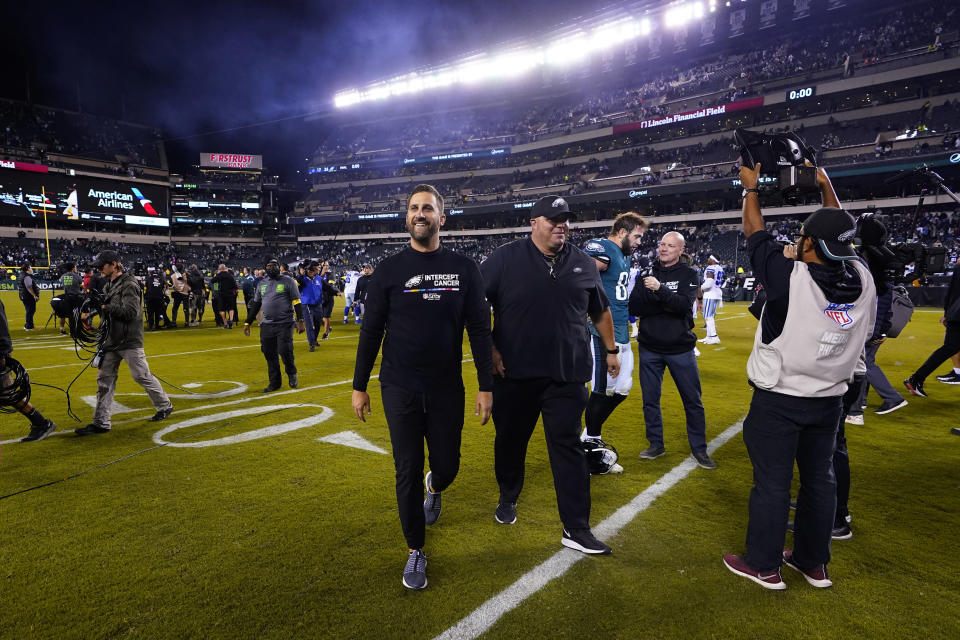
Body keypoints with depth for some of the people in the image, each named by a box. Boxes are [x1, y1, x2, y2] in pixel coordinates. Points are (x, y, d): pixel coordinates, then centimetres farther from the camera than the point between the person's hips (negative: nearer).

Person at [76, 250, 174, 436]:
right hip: (112, 340, 9)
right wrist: (97, 303, 5)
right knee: (105, 378, 7)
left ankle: (165, 406, 17)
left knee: (141, 376, -2)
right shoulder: (110, 284, 15)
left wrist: (105, 306, -18)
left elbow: (130, 311, -23)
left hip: (130, 340, -9)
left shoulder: (129, 284, -13)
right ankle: (101, 422, 12)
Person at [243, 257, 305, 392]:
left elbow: (296, 302, -4)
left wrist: (300, 321, -11)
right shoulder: (262, 283, 14)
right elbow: (255, 304, 19)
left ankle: (292, 375, 17)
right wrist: (247, 323, 16)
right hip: (266, 325, 5)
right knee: (269, 354, 5)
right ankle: (274, 382, 17)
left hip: (285, 324, -5)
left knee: (285, 352, -11)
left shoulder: (288, 281, -1)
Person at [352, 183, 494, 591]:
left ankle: (434, 488, 48)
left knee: (447, 467, 10)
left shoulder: (463, 268, 0)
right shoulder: (390, 270, 0)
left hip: (447, 389, 1)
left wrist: (486, 387, -3)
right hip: (399, 390, 0)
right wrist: (359, 386, 5)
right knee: (408, 472, 5)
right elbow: (371, 331, 4)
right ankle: (415, 551, 25)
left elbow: (479, 329, 0)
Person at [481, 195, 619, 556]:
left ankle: (576, 529, 11)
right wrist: (488, 348, -8)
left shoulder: (583, 264, 7)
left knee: (567, 446, 2)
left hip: (568, 374, 2)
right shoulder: (505, 259, -4)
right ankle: (508, 499, 41)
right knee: (510, 439, 15)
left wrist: (610, 349, 20)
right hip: (514, 372, -1)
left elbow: (600, 311, 19)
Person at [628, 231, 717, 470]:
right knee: (650, 400, 10)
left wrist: (660, 289, -32)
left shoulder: (689, 275, -2)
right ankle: (656, 444, 26)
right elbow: (633, 307, -8)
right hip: (649, 348, 2)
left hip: (680, 348, -2)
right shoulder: (647, 272, 3)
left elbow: (684, 305, -20)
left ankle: (699, 448, 23)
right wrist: (666, 305, -19)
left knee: (693, 401, 7)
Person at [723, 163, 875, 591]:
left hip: (778, 400, -6)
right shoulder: (862, 278, -7)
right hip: (829, 400, 6)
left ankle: (764, 566, 21)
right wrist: (826, 189, 22)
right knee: (819, 479, 17)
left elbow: (755, 234, -7)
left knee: (772, 482, 6)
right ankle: (814, 563, 33)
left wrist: (751, 189, 9)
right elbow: (840, 235, 12)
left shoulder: (790, 277, -22)